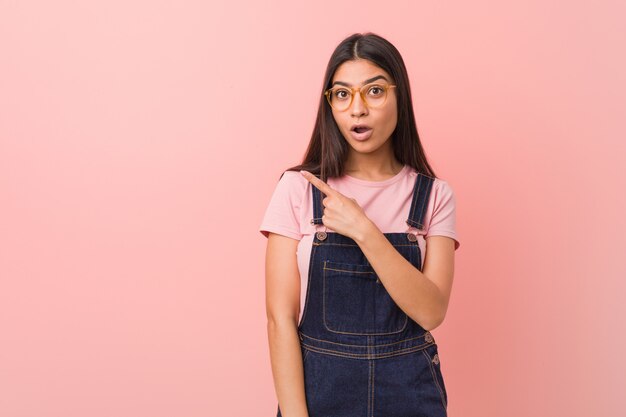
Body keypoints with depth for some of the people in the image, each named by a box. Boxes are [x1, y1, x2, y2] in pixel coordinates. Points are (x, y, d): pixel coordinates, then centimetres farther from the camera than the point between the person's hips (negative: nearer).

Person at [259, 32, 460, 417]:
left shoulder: (434, 195, -4)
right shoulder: (298, 188, -7)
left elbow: (432, 311, -15)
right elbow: (281, 317, -9)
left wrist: (363, 230, -23)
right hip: (317, 384, -1)